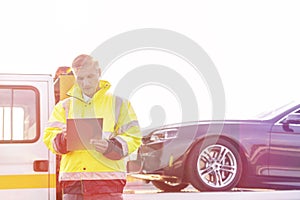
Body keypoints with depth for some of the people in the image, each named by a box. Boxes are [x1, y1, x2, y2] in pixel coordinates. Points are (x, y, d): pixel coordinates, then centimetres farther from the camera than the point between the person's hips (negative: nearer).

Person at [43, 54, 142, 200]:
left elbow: (133, 137, 3)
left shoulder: (117, 102, 9)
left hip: (107, 179, -3)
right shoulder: (64, 106, 17)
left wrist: (110, 147, -16)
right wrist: (64, 138, -16)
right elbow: (49, 137, 7)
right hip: (73, 181, 3)